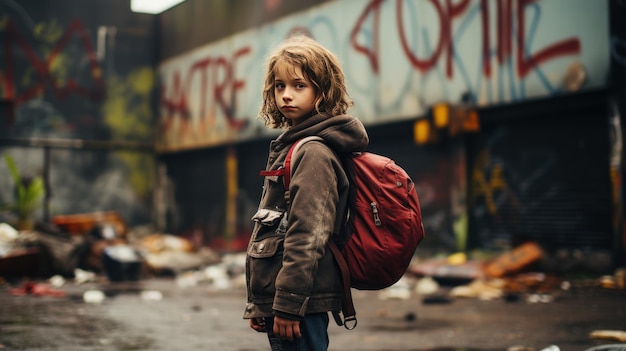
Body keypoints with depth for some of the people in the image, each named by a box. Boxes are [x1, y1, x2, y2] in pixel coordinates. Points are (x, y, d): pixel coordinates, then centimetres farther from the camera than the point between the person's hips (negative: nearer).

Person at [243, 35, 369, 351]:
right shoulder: (290, 147, 15)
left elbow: (307, 237, -20)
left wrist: (288, 304, -20)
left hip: (299, 304, -9)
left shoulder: (314, 153, -14)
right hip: (276, 299, 9)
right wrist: (259, 302, 19)